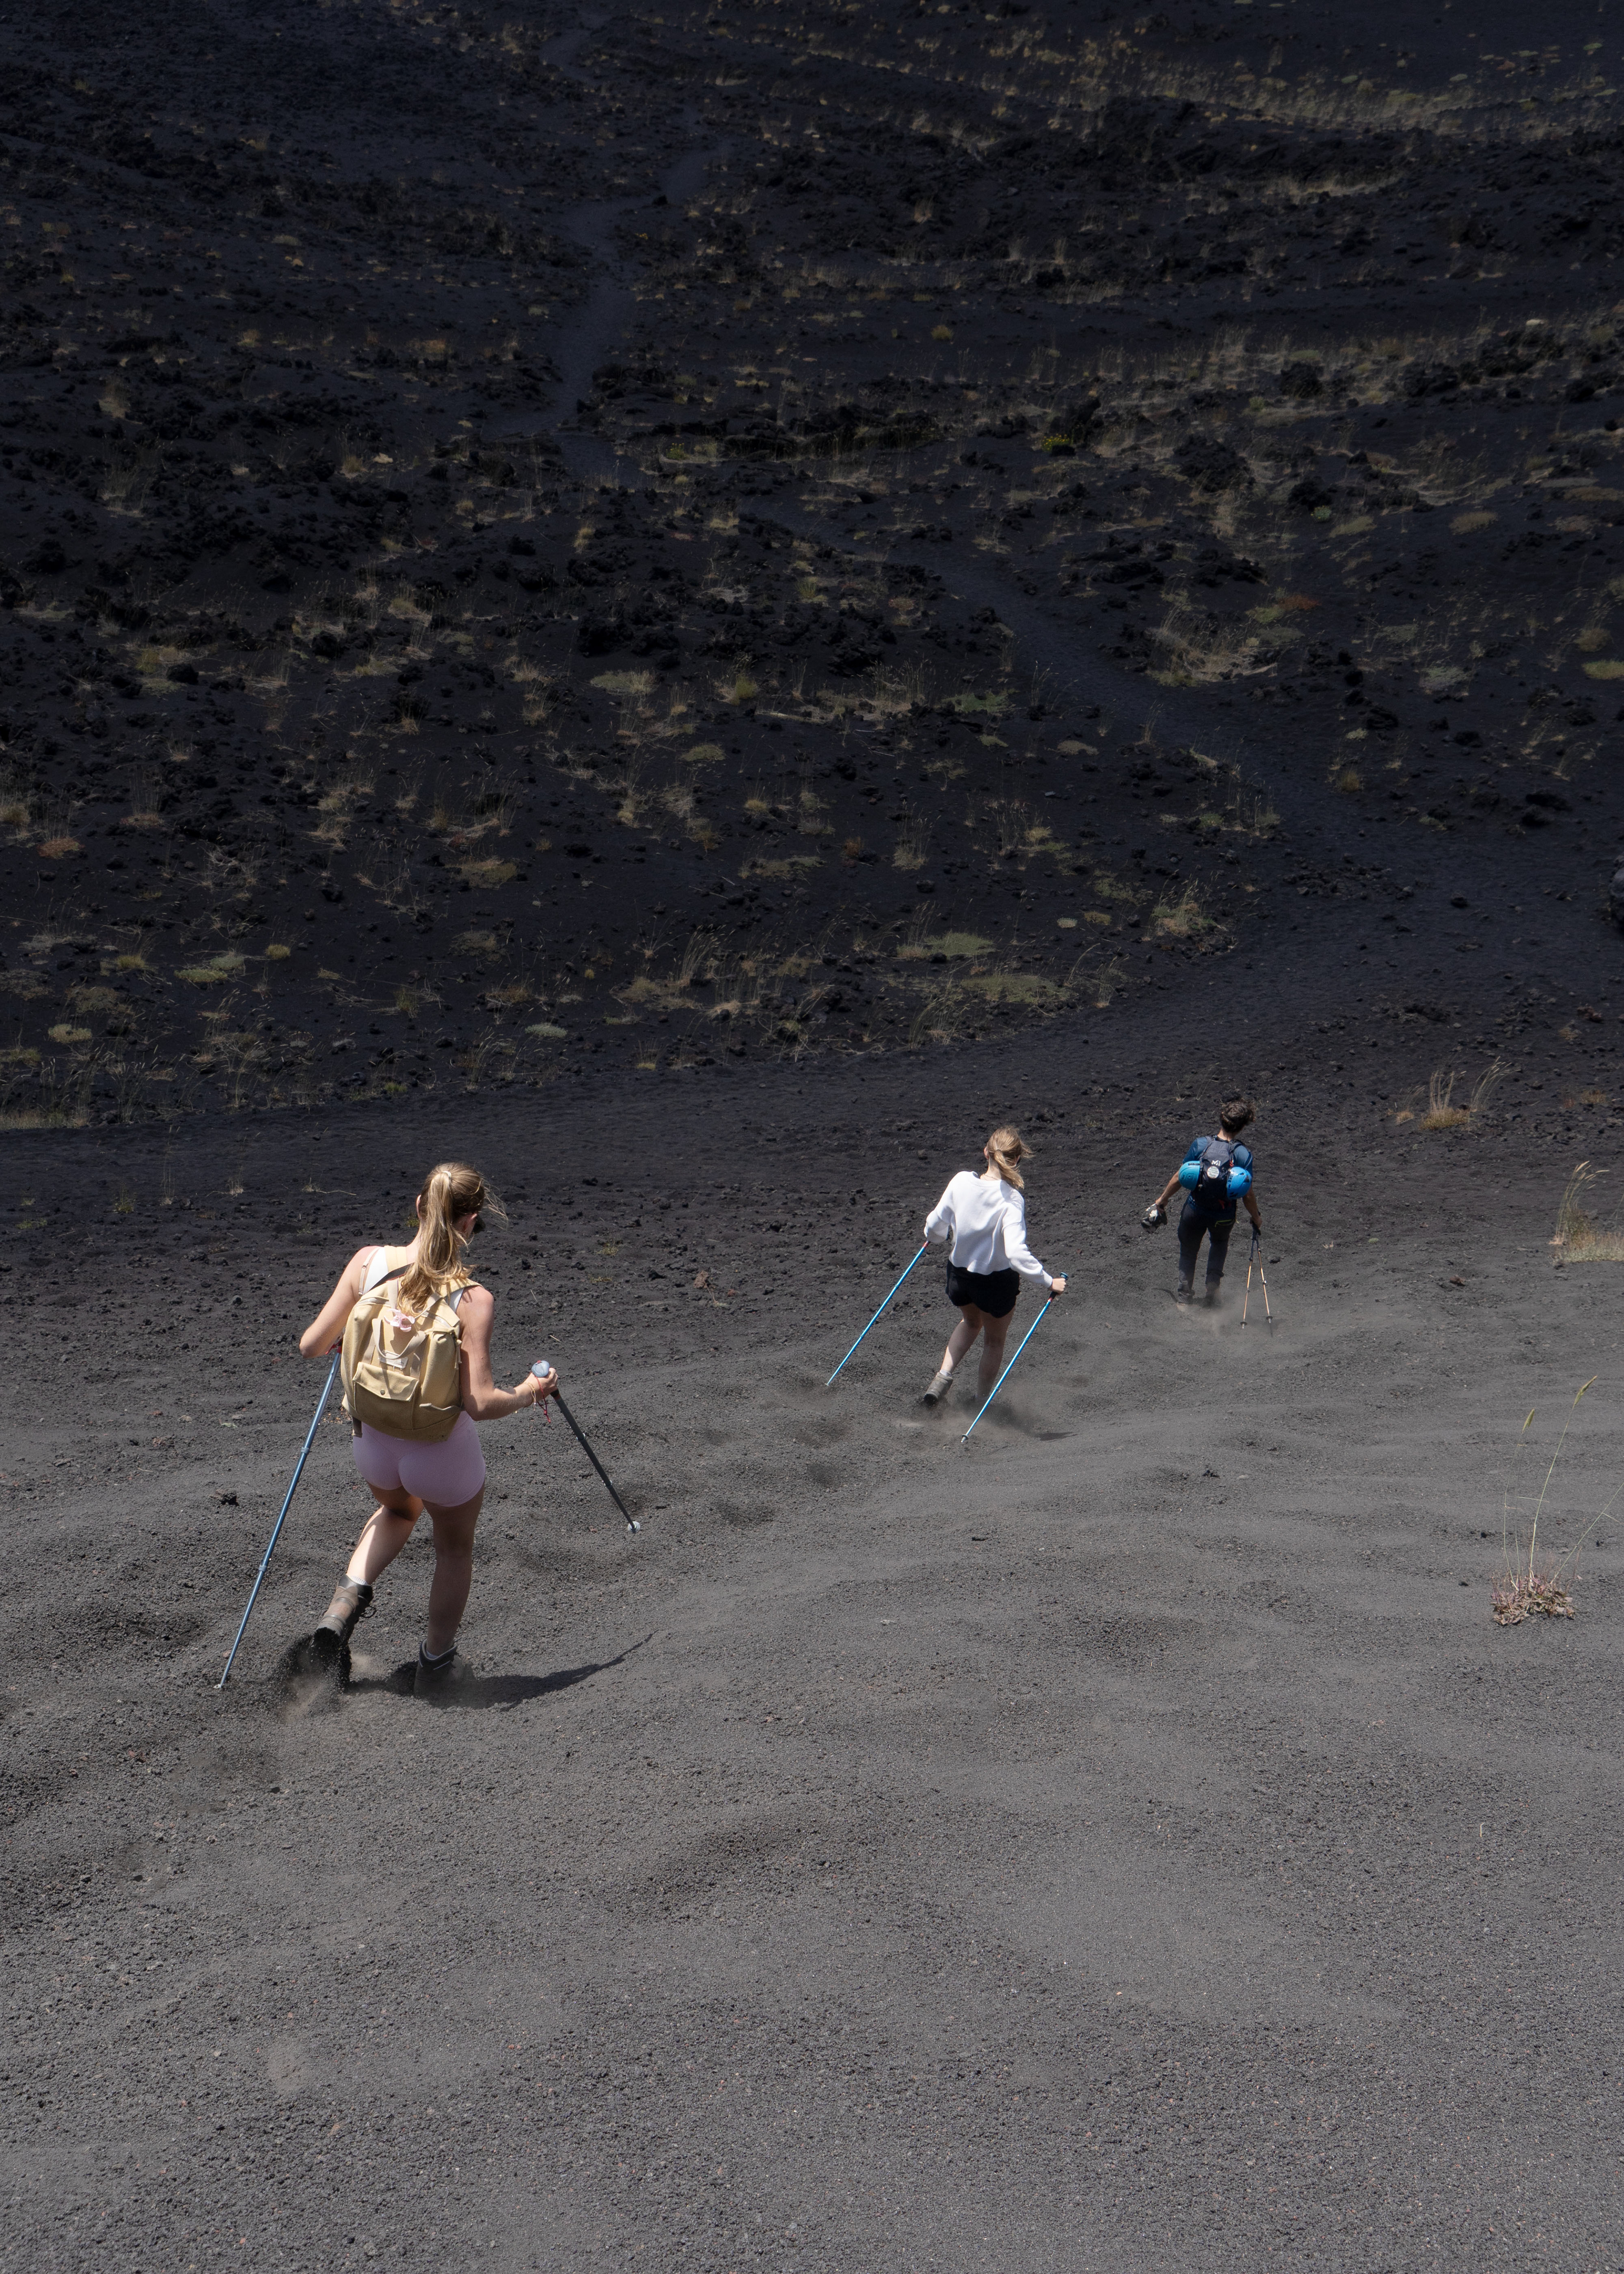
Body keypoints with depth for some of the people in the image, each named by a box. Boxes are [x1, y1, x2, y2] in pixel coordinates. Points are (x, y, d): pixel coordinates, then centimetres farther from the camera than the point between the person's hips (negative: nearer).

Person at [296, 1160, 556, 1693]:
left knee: (397, 1512, 38)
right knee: (455, 1548, 28)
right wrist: (529, 1392, -5)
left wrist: (346, 1340, 14)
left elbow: (311, 1345, -8)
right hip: (444, 1453, -4)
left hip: (375, 1444, 4)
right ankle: (435, 1662, 44)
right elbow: (479, 1403, -25)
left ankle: (346, 1602, 16)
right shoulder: (472, 1299, -24)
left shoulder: (367, 1262, -15)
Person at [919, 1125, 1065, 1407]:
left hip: (959, 1273, 4)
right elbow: (1017, 1254, -33)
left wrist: (935, 1238, 20)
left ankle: (943, 1377, 18)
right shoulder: (1011, 1199, -26)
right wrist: (1049, 1282, -23)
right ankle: (982, 1403, 38)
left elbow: (935, 1227, -3)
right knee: (994, 1340, 23)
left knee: (970, 1322, 34)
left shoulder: (962, 1181, -15)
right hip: (997, 1281, -4)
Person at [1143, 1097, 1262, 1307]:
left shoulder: (1201, 1144, -17)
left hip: (1195, 1211, 0)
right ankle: (1213, 1292, 27)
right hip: (1224, 1216, 0)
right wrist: (1256, 1219, 6)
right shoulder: (1243, 1154, -19)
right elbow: (1248, 1194, -12)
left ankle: (1184, 1295, 31)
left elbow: (1179, 1177, -8)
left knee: (1188, 1251, 25)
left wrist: (1162, 1200, 8)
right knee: (1219, 1245, 32)